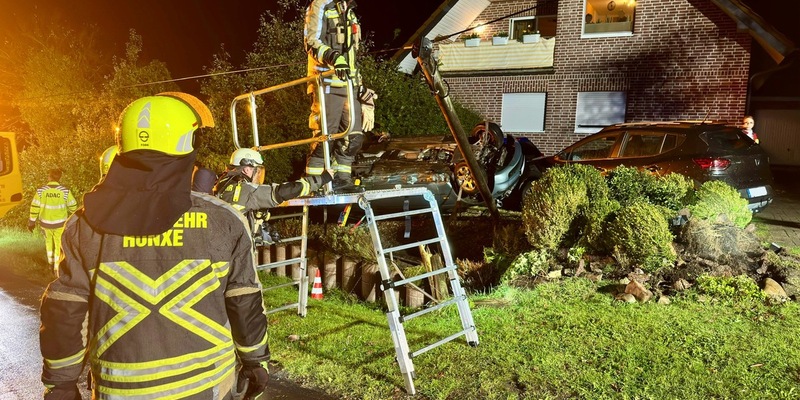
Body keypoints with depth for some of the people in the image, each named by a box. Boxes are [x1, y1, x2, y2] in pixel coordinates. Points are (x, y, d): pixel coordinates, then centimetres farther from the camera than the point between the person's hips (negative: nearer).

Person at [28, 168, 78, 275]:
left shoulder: (41, 190, -13)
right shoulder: (65, 191, -15)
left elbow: (34, 207, -8)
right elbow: (73, 206, -8)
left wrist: (31, 221, 4)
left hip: (45, 222, 2)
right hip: (60, 223, -1)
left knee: (49, 242, 27)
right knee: (59, 245, 13)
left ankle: (51, 262, 39)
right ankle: (57, 268, 17)